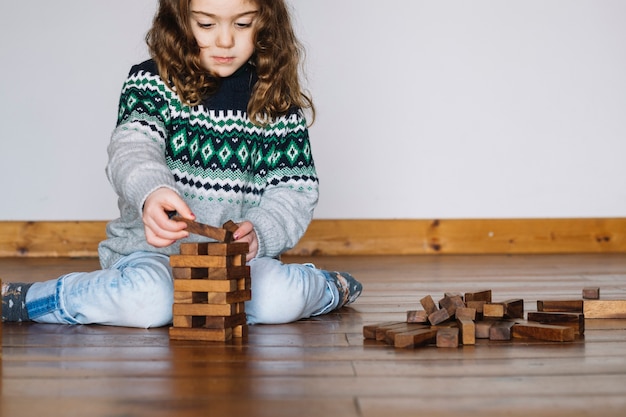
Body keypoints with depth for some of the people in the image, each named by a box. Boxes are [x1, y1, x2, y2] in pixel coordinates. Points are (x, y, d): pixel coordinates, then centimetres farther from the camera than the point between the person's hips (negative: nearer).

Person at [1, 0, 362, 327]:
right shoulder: (153, 83, -1)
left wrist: (259, 234, -16)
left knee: (281, 299, -29)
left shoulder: (278, 104, 6)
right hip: (154, 249, -1)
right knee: (147, 300, -34)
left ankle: (328, 288, 7)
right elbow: (132, 149, -19)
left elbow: (296, 189, 5)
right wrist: (150, 192, -43)